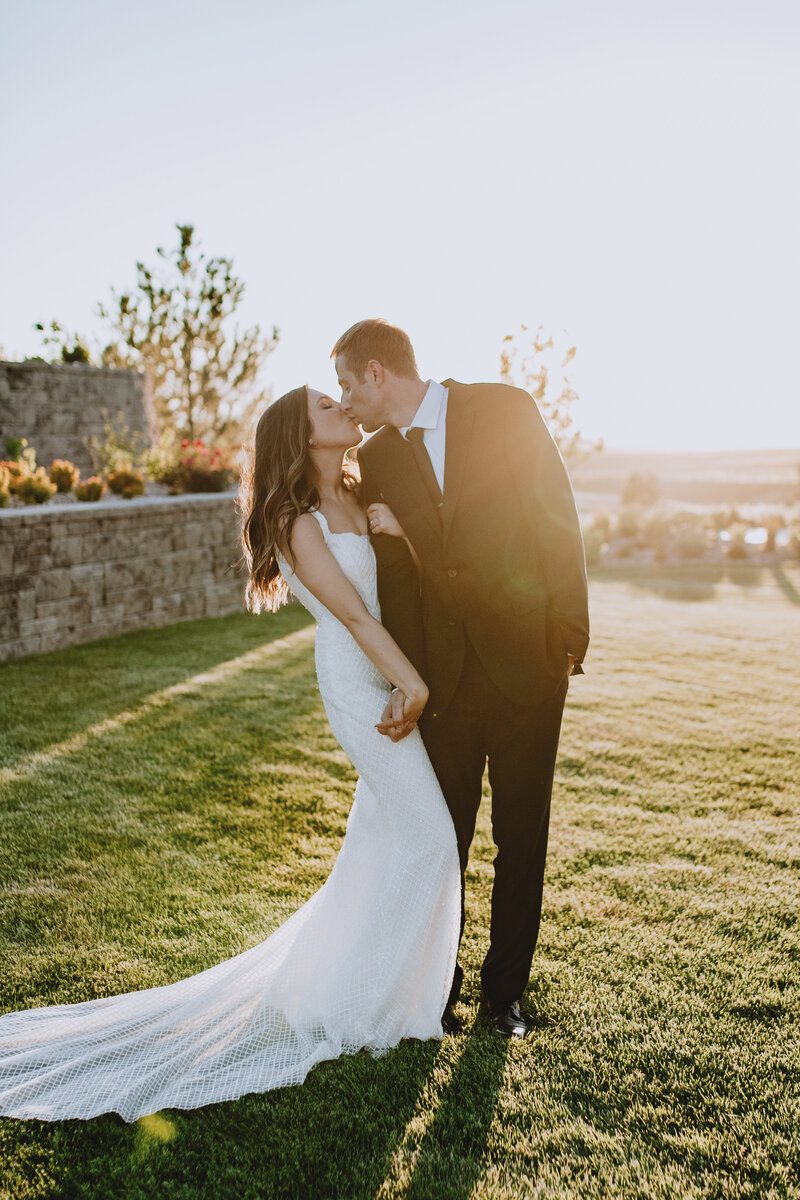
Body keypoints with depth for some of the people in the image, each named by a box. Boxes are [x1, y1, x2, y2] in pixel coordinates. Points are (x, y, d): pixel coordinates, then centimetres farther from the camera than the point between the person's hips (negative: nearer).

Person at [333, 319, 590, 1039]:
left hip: (525, 663, -2)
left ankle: (505, 987, 30)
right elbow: (391, 584, 3)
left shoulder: (505, 410, -3)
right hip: (442, 677, 2)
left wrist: (568, 633, -9)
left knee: (521, 837, 10)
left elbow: (558, 519, -5)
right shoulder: (376, 459, 6)